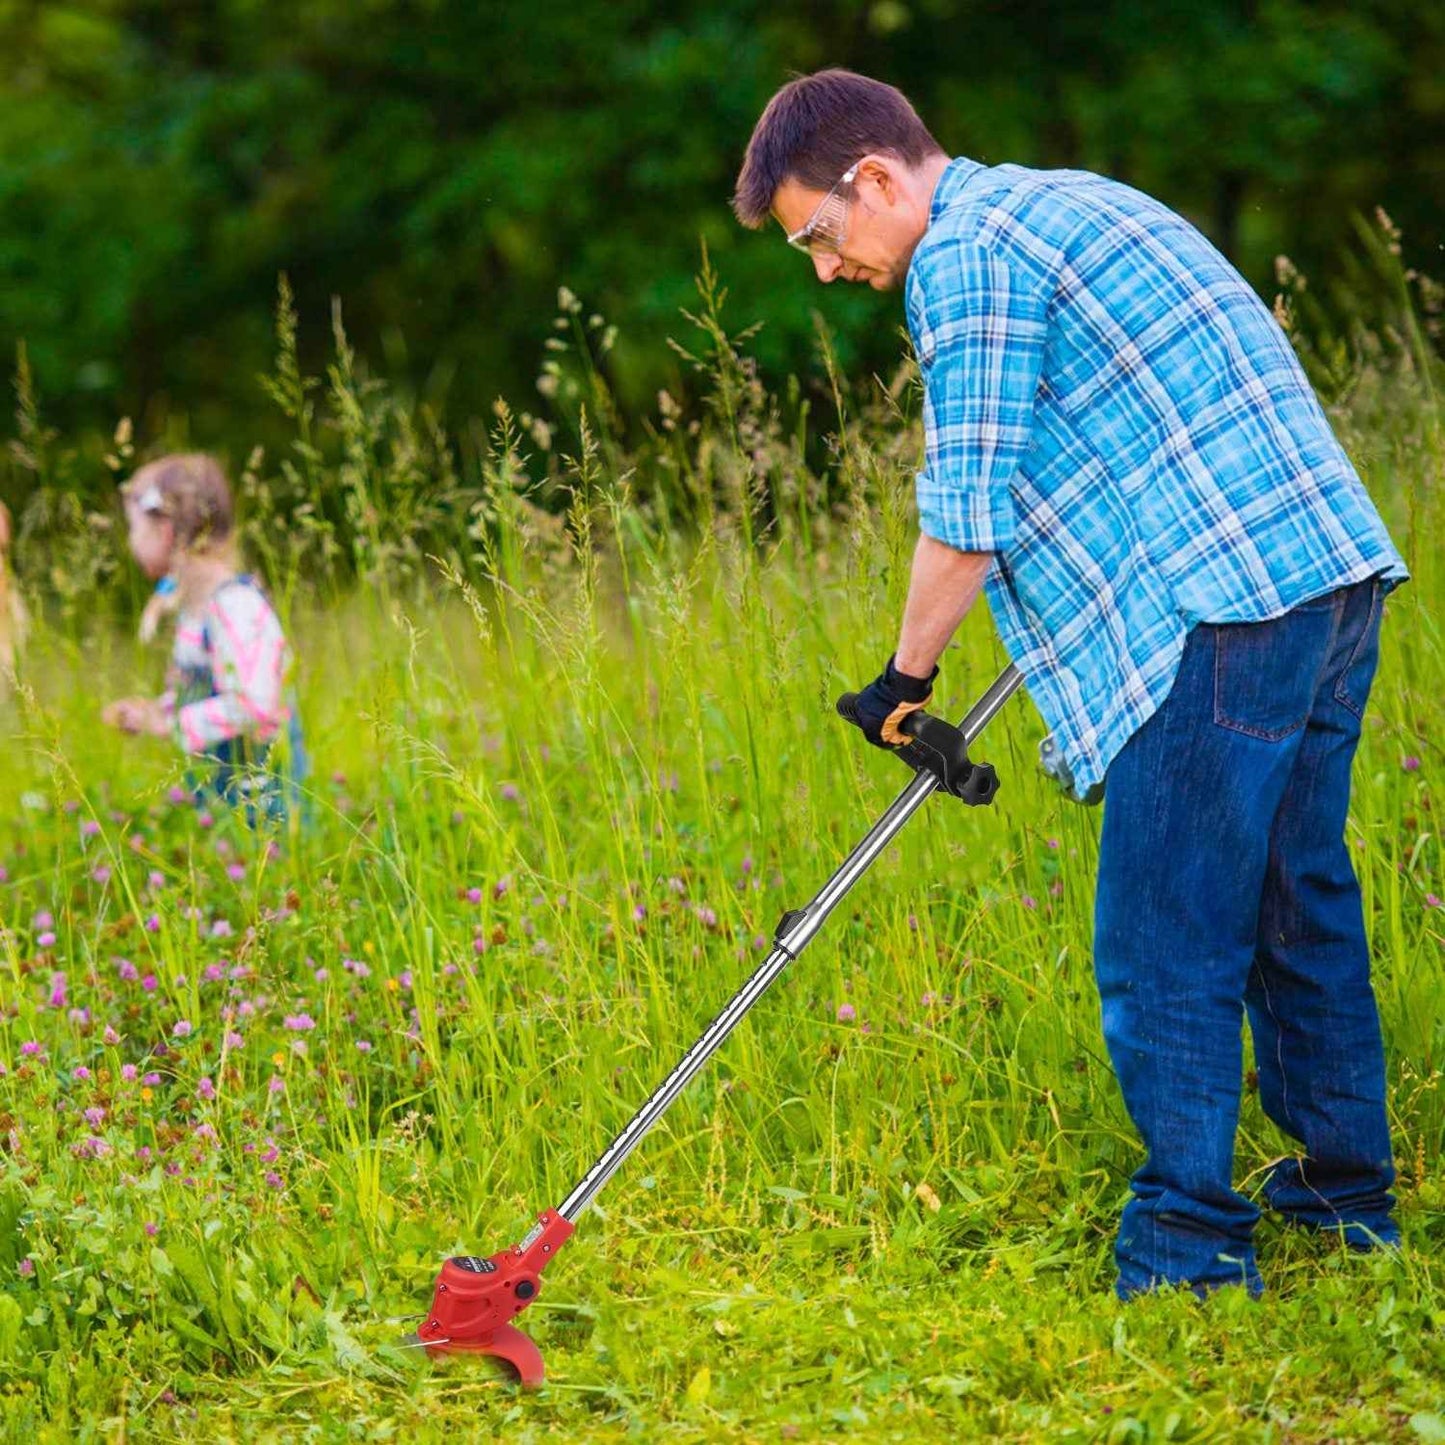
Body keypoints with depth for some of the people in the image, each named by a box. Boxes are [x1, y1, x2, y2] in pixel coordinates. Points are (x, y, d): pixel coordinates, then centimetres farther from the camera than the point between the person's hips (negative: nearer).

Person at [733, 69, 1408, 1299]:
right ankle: (1346, 1189, 29)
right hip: (1332, 569, 10)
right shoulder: (1063, 203, 23)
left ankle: (1190, 1256, 0)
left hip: (1229, 607, -10)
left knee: (1165, 945, -4)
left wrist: (906, 677, 3)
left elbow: (969, 517, -10)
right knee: (1297, 900, 19)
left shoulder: (966, 251, -7)